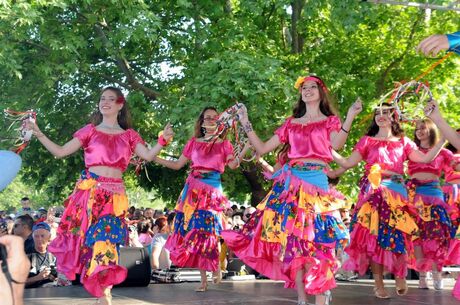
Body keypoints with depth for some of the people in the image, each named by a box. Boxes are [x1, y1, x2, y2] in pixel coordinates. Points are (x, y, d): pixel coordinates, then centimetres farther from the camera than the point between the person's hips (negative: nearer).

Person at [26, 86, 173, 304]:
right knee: (86, 238, -4)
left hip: (114, 195, 0)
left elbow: (148, 156, -1)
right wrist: (38, 133, -1)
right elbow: (60, 152, 7)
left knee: (105, 239, -6)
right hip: (89, 191, 0)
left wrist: (163, 140, -18)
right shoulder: (90, 131, 11)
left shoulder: (129, 135, 13)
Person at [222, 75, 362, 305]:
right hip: (290, 182, 4)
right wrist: (246, 124, 12)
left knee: (314, 239, -12)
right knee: (292, 239, -1)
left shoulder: (330, 121, 11)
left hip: (316, 182, -3)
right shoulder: (291, 123, 19)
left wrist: (350, 117, -19)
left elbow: (337, 144, -11)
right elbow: (262, 148, 17)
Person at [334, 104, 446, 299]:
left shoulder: (403, 142, 15)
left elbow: (426, 158, 5)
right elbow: (348, 163, 6)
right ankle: (378, 283, 0)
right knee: (375, 235, -5)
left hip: (396, 192, 1)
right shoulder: (367, 141, 12)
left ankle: (400, 276, 14)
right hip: (374, 192, -1)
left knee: (398, 235, -5)